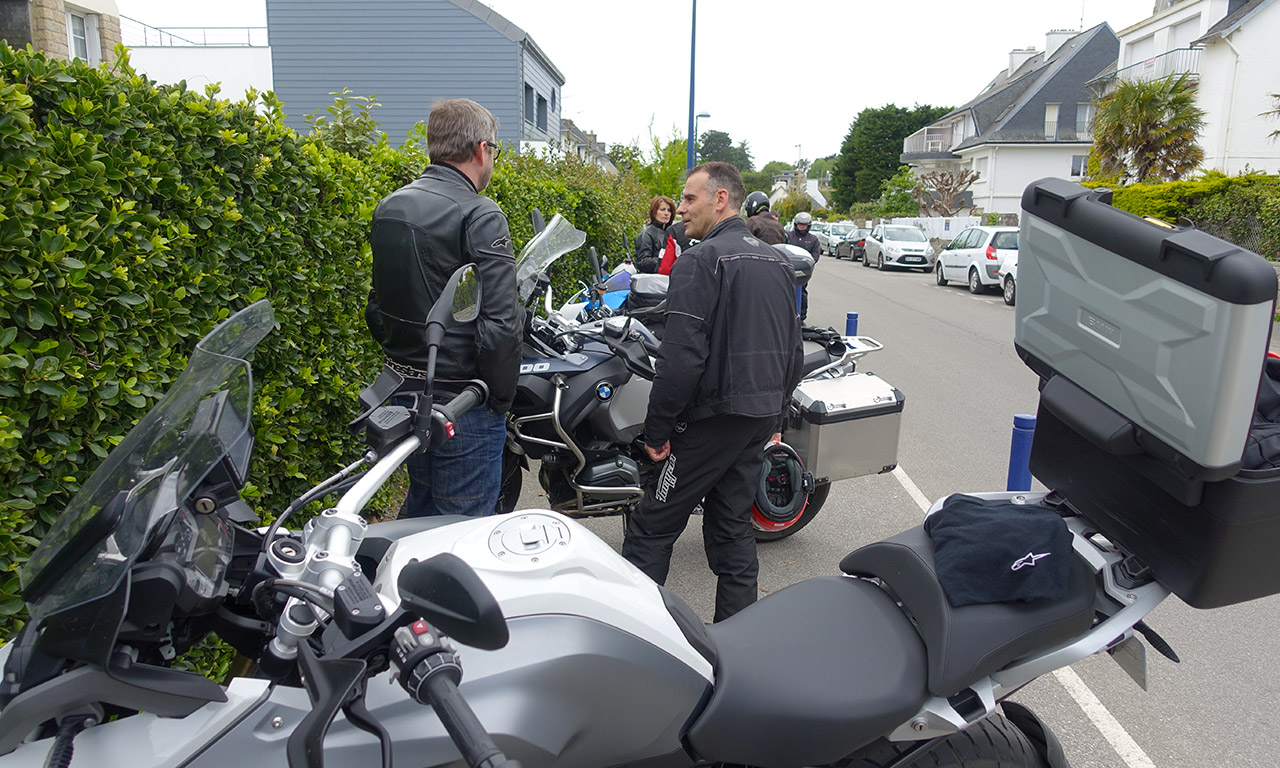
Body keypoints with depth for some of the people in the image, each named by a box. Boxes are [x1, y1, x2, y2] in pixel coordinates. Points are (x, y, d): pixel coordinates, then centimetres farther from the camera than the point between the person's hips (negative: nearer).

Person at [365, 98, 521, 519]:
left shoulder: (388, 207, 7)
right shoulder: (480, 216, -17)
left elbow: (376, 309, 14)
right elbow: (500, 325, -22)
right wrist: (501, 397, -9)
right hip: (464, 404, -8)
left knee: (419, 506, 25)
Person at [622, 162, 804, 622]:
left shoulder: (701, 261, -13)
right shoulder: (779, 262, 13)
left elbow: (682, 356, -21)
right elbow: (793, 353, 17)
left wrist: (657, 429, -13)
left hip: (712, 416, -8)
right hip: (761, 416, 8)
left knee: (653, 524, 1)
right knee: (733, 524, 16)